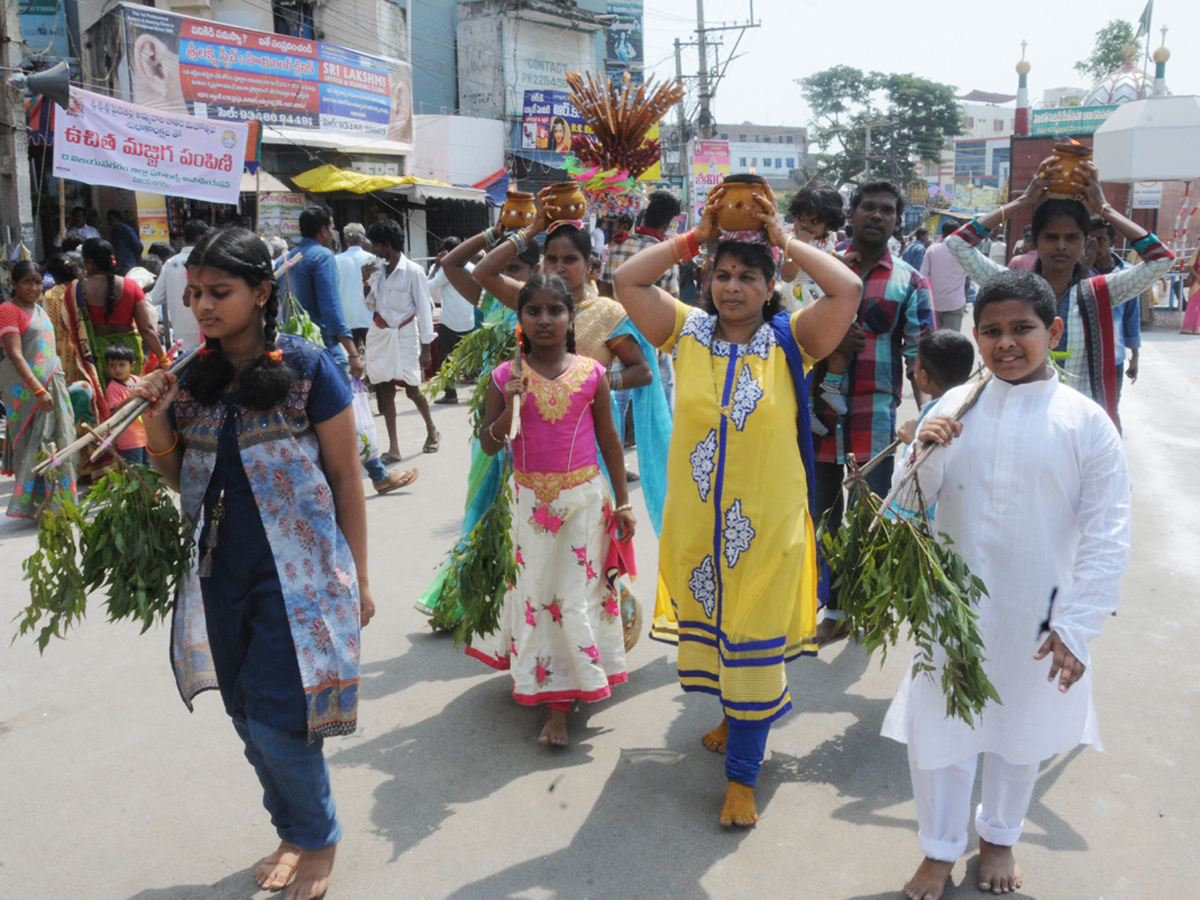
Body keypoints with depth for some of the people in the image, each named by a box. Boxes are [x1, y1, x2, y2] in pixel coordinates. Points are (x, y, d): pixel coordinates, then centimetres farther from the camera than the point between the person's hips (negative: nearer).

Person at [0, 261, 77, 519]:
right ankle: (33, 506, 3)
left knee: (55, 443, 8)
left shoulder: (39, 309, 16)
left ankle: (56, 503, 15)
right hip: (25, 388, -8)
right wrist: (38, 390, -24)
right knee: (33, 446, -5)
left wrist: (59, 382, 20)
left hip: (50, 383, 8)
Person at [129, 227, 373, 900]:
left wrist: (358, 578, -4)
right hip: (222, 574, 6)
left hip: (297, 573, -5)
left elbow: (346, 478, -5)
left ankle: (320, 837, 24)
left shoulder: (308, 367, -9)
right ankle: (293, 832, 37)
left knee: (279, 723, -4)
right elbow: (180, 481, 14)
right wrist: (157, 419, -4)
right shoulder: (194, 379, 5)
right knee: (249, 719, 14)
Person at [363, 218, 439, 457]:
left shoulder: (413, 272, -10)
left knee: (412, 390, 2)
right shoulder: (378, 271, 5)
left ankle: (432, 431, 29)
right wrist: (367, 281, -2)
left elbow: (424, 309, -8)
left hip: (404, 336, -5)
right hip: (380, 336, 5)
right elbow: (372, 305, 14)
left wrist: (425, 347, -10)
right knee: (385, 390, 4)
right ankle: (393, 448, 9)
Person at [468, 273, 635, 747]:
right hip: (529, 500, 1)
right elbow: (488, 445, -1)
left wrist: (622, 502, 4)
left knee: (575, 596, 2)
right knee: (534, 592, 7)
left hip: (584, 498, -1)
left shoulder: (591, 373, -3)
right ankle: (548, 685, 25)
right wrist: (508, 409, -19)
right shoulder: (505, 376, -3)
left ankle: (559, 705, 12)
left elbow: (609, 441, 4)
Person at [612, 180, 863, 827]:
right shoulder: (688, 332, 0)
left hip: (767, 526, -2)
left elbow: (848, 290, -18)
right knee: (709, 629, 21)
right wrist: (694, 237, -6)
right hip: (695, 522, 3)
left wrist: (784, 240, -9)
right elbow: (626, 281, -5)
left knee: (754, 642, 7)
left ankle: (742, 774, 22)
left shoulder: (791, 341, -5)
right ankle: (733, 716, 50)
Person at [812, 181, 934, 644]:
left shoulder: (910, 283, 5)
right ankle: (834, 605, 23)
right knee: (823, 512, 9)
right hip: (819, 410, 1)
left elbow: (921, 357, 1)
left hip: (876, 416, -1)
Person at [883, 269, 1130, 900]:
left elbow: (1107, 537, -8)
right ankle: (940, 848, 36)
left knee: (1018, 730, 19)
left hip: (1035, 617, -1)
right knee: (938, 728, 10)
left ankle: (999, 837, 46)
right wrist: (923, 455, -18)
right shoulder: (955, 406, -2)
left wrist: (1076, 625, -13)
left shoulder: (1085, 422, -8)